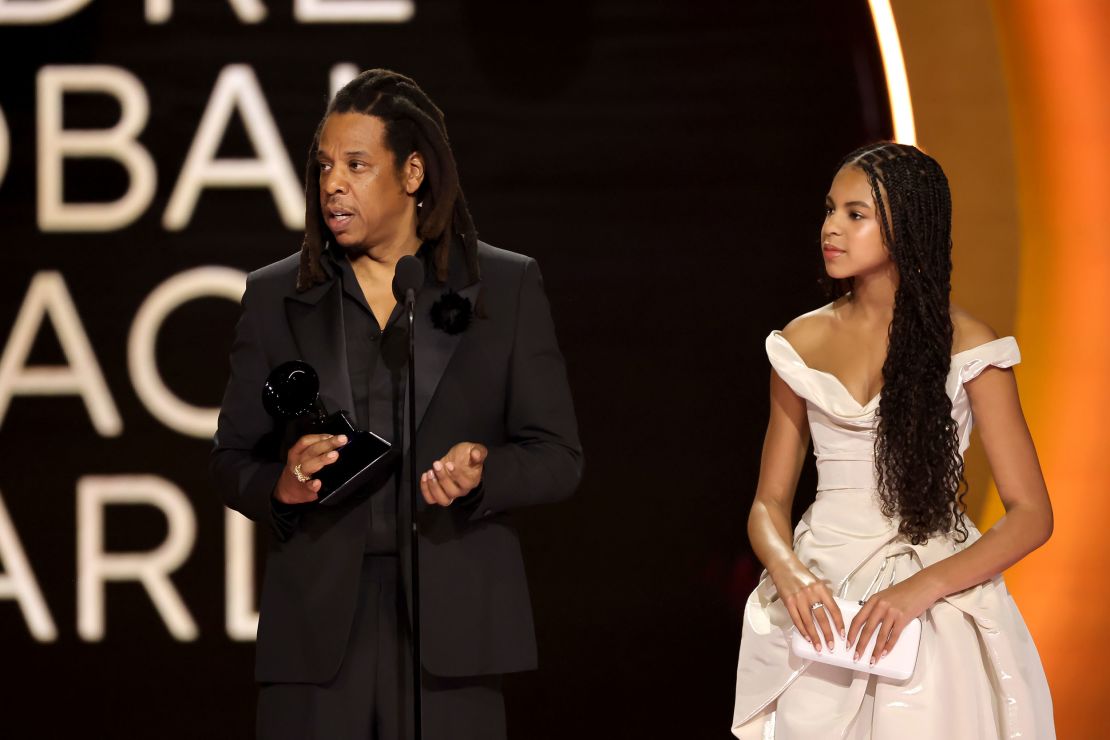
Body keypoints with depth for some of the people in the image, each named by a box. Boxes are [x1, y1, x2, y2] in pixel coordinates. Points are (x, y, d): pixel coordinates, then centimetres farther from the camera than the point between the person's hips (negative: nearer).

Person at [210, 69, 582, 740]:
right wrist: (282, 485, -10)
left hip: (450, 628, -1)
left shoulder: (507, 288, 8)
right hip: (317, 626, 1)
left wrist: (483, 471, -15)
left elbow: (558, 456, 6)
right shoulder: (276, 297, 12)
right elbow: (232, 458, 13)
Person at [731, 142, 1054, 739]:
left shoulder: (965, 346, -5)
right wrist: (789, 571, -14)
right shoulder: (803, 344, 6)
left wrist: (921, 589, -21)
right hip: (821, 596, 3)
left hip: (933, 606, -3)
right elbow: (768, 503, 9)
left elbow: (1030, 515, -8)